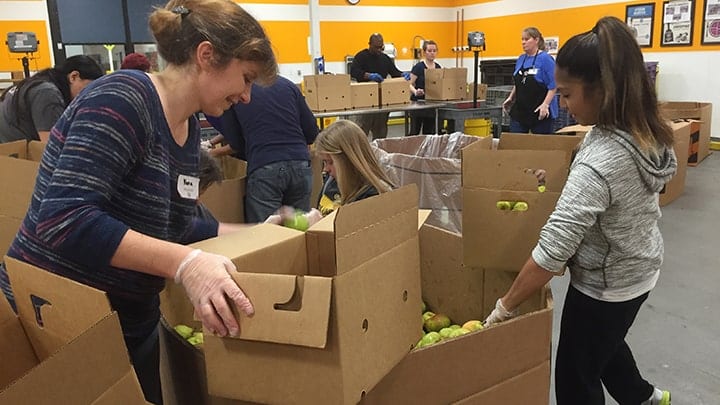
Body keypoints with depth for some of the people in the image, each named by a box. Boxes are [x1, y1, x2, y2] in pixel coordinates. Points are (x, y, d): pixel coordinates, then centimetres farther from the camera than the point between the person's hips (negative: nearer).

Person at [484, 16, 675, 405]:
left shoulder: (599, 162, -35)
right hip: (639, 268, 9)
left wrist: (505, 306, -24)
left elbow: (552, 249, -35)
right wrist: (562, 181, 8)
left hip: (605, 285, -9)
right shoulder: (647, 132, -7)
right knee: (605, 343, 34)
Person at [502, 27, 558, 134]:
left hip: (540, 113, -6)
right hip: (519, 110, 6)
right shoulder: (521, 59, 10)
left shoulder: (545, 59, -11)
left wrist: (545, 105, -23)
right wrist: (510, 98, 11)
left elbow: (553, 86, -14)